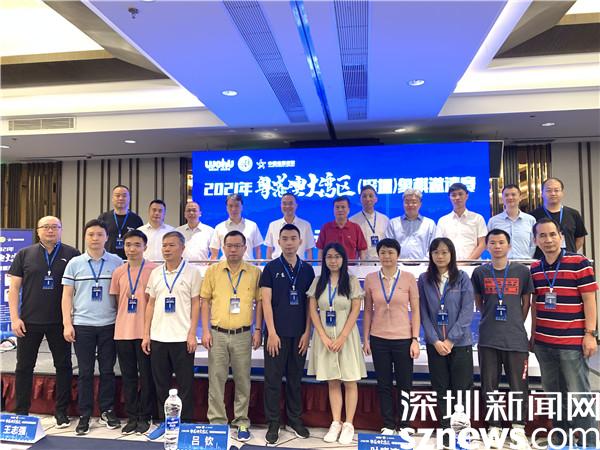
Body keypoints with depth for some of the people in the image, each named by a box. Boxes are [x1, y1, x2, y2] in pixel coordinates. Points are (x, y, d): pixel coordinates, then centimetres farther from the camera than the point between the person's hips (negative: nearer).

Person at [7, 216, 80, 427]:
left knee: (64, 366, 6)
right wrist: (14, 318, -4)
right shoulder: (24, 255, 4)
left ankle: (61, 411, 20)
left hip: (60, 322, -1)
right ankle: (21, 412, 26)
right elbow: (14, 288, 4)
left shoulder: (72, 255, 0)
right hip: (29, 322, 1)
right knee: (24, 366, 11)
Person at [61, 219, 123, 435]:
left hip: (110, 325, 0)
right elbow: (67, 295, 5)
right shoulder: (74, 263, 3)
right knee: (85, 372, 8)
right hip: (82, 325, 0)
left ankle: (107, 411, 23)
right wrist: (67, 323, -3)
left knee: (108, 370, 8)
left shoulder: (117, 262, 1)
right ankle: (85, 415, 20)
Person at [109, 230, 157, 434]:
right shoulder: (118, 272, 7)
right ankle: (131, 417, 24)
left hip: (145, 331, -4)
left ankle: (144, 417, 19)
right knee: (128, 376, 12)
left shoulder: (154, 270, -5)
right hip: (123, 331, 4)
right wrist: (123, 319, 8)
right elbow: (117, 300, 14)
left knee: (146, 376, 5)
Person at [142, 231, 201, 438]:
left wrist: (192, 334, -10)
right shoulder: (155, 273, 8)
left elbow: (195, 305, -4)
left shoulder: (192, 272, -4)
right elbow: (151, 304, 11)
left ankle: (186, 423, 17)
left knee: (185, 384, 4)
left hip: (182, 337, -4)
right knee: (161, 383, 13)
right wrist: (146, 334, 6)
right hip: (158, 337, 4)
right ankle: (164, 421, 27)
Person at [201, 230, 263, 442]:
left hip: (243, 335, 0)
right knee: (216, 379, 7)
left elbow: (259, 302, 4)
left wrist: (258, 330, -2)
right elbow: (205, 301, 3)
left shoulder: (255, 272, 1)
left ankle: (242, 422, 23)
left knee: (243, 380, 9)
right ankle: (217, 420, 22)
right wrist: (205, 330, -3)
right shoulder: (213, 270, 2)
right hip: (217, 334, 0)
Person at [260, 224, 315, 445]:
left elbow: (310, 303, 6)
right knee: (273, 379, 4)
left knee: (296, 378, 12)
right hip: (277, 333, -2)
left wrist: (307, 332, 0)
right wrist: (272, 333, -11)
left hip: (299, 334, 2)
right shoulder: (271, 268, -2)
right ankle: (273, 422, 17)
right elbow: (266, 302, -5)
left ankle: (295, 418, 27)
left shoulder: (307, 269, 5)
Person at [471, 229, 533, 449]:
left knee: (519, 385, 5)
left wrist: (516, 324, 11)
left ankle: (518, 429, 22)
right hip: (488, 338, 1)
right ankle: (494, 428, 21)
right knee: (489, 385, 7)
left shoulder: (522, 271, 1)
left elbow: (526, 303, 10)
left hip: (516, 338, 0)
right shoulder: (480, 272, 3)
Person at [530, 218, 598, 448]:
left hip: (572, 342, -5)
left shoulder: (579, 263, -7)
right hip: (543, 342, 5)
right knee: (553, 394, 15)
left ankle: (588, 442, 17)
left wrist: (590, 333, -11)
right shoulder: (534, 269, 7)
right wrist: (533, 334, 14)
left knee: (578, 395, 2)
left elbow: (589, 300, -7)